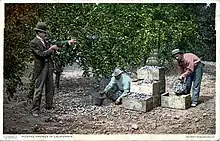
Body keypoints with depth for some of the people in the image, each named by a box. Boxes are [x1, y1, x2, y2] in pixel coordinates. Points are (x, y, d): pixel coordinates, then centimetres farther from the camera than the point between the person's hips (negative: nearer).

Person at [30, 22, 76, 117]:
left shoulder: (45, 41, 13)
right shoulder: (33, 43, -10)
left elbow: (57, 44, 20)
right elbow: (41, 54, -19)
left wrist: (68, 42, 15)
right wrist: (51, 49, -9)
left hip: (49, 66, 8)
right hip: (40, 68, -8)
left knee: (50, 88, 14)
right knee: (38, 89, -5)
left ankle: (49, 105, 28)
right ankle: (35, 109, 3)